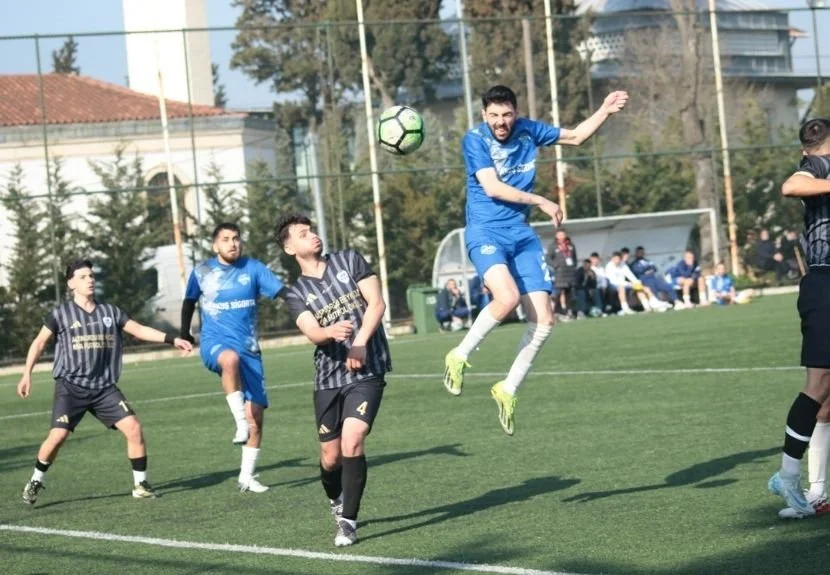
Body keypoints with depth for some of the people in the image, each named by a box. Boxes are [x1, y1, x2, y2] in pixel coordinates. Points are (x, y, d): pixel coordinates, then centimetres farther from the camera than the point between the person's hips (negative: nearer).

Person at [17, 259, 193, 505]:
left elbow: (139, 330, 7)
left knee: (133, 428, -10)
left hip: (105, 388, 3)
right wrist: (27, 374, -3)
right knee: (58, 436, -14)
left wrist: (172, 339, -3)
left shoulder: (111, 311, 8)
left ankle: (140, 484, 3)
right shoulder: (61, 314, 0)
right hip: (71, 386, -3)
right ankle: (36, 481, 11)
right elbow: (39, 342, 5)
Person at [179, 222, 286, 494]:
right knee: (231, 358, -41)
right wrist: (184, 334, 28)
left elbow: (283, 292, -12)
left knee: (256, 414, -1)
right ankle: (240, 423, -36)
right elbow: (189, 302, 21)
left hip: (249, 349, 2)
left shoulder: (253, 268, 0)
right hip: (215, 343, -2)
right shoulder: (202, 272, 3)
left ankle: (247, 476, 12)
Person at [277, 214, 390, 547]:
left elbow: (376, 303, -2)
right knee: (331, 456, 5)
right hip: (328, 378, 2)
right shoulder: (296, 294, 6)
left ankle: (348, 522, -10)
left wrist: (359, 342, -15)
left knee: (352, 443, -19)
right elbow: (312, 332, -11)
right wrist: (332, 332, -34)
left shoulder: (349, 261, 6)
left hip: (367, 372, -2)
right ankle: (336, 502, 36)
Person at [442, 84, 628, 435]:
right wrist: (541, 202, -15)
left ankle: (509, 389, 11)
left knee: (543, 320, -5)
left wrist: (605, 111, 11)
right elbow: (492, 188, -17)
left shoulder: (527, 131, 7)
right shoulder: (475, 140, -8)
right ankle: (460, 356, -11)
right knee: (508, 297, -32)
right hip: (485, 232, -5)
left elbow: (575, 136, 22)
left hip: (522, 235, 5)